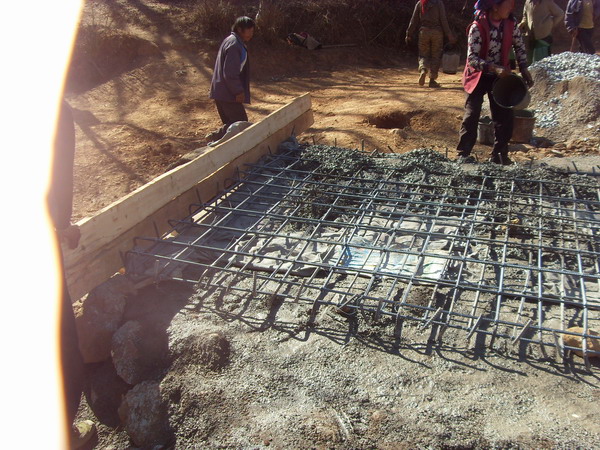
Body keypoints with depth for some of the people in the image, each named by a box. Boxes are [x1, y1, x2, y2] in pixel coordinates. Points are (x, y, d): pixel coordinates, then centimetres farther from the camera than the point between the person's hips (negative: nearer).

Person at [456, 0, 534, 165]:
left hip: (500, 76, 5)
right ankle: (464, 153, 5)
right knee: (472, 114, -6)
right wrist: (494, 68, -33)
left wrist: (524, 68, -2)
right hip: (479, 76, -5)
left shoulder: (511, 23, -5)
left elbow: (520, 46, 8)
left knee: (504, 115, 3)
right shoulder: (477, 27, -21)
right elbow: (472, 58, -23)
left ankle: (499, 154, 14)